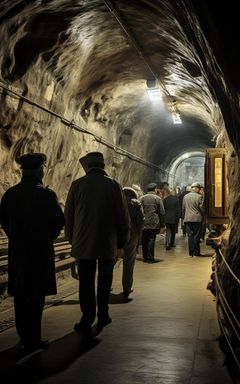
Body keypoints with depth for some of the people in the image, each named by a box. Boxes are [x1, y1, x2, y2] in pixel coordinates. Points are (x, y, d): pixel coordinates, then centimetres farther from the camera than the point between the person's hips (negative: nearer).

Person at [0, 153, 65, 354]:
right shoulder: (46, 194, -13)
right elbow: (59, 221, -12)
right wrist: (48, 238, 4)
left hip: (17, 251, 5)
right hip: (40, 250, -5)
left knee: (20, 294, 14)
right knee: (36, 296, 4)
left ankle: (24, 336, 25)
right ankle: (33, 339, 9)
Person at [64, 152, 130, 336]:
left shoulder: (77, 185, -4)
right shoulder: (114, 185, -5)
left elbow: (68, 216, 2)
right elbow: (123, 216, -3)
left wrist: (72, 239, 14)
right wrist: (122, 240, 9)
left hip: (83, 244, 0)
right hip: (108, 244, 0)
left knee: (86, 283, 6)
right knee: (104, 281, 16)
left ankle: (87, 323, 7)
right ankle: (103, 317, 25)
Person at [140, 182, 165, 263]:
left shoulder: (142, 198, 3)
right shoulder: (158, 198, -3)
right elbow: (162, 212, -2)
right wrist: (162, 224, 3)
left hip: (143, 223, 3)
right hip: (154, 223, -3)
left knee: (144, 241, 9)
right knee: (151, 240, 0)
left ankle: (145, 257, 14)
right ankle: (150, 258, -1)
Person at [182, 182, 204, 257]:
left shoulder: (185, 197, 7)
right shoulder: (199, 197, -8)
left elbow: (183, 208, 10)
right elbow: (201, 208, -7)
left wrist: (184, 217, 18)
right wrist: (203, 216, 9)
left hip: (187, 219, 4)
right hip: (197, 219, -4)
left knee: (190, 235, 7)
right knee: (196, 236, 2)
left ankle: (191, 252, 7)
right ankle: (196, 252, 3)